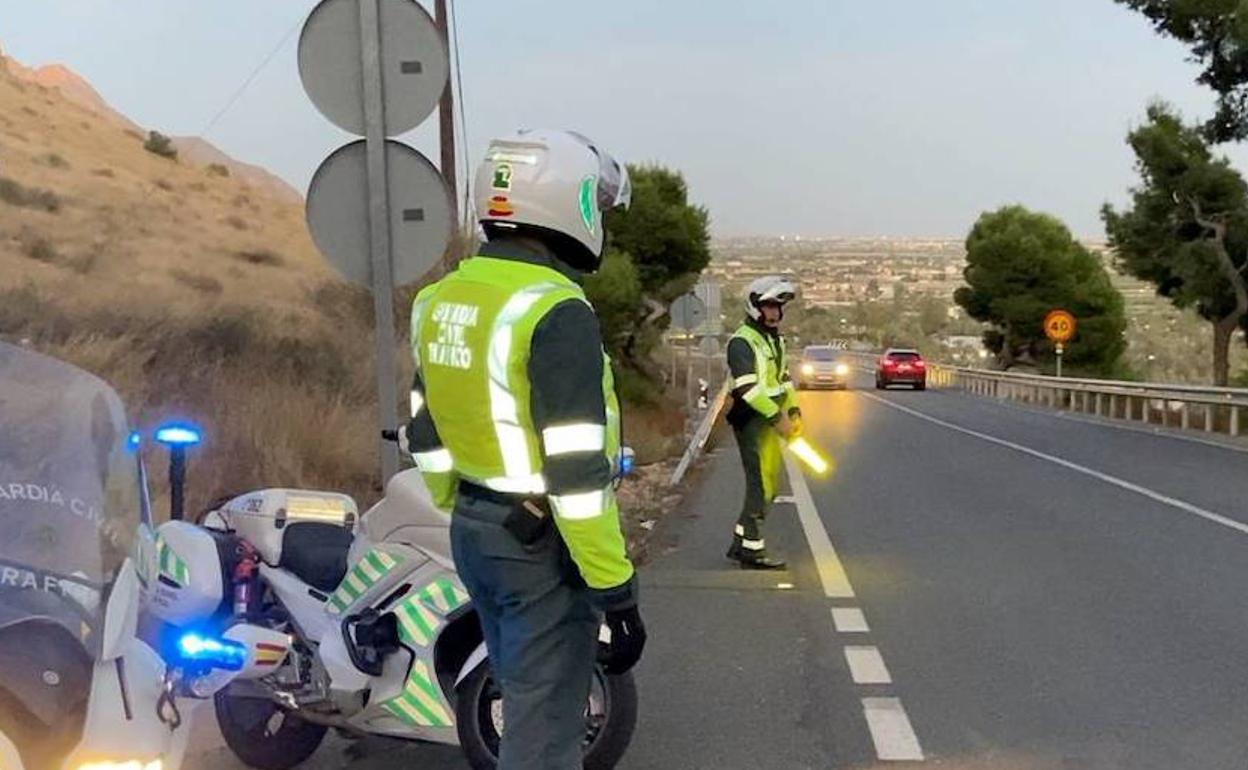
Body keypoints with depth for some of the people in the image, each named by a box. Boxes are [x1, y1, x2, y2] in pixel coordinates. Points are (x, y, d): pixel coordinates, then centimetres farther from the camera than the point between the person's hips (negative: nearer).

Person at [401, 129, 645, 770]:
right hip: (543, 544, -8)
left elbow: (426, 436, 14)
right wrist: (616, 590, -18)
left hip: (474, 532, 9)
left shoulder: (441, 300, 6)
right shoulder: (556, 312, -21)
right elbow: (577, 471, -24)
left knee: (526, 700, 23)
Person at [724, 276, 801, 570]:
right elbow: (747, 388, -22)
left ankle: (741, 542, 22)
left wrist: (793, 410, 10)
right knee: (760, 483, -8)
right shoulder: (742, 342, -14)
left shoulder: (775, 340, 17)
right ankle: (752, 549, 0)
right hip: (751, 421, -9)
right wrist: (775, 416, -22)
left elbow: (784, 378, 22)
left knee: (768, 483, 12)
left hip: (771, 420, 9)